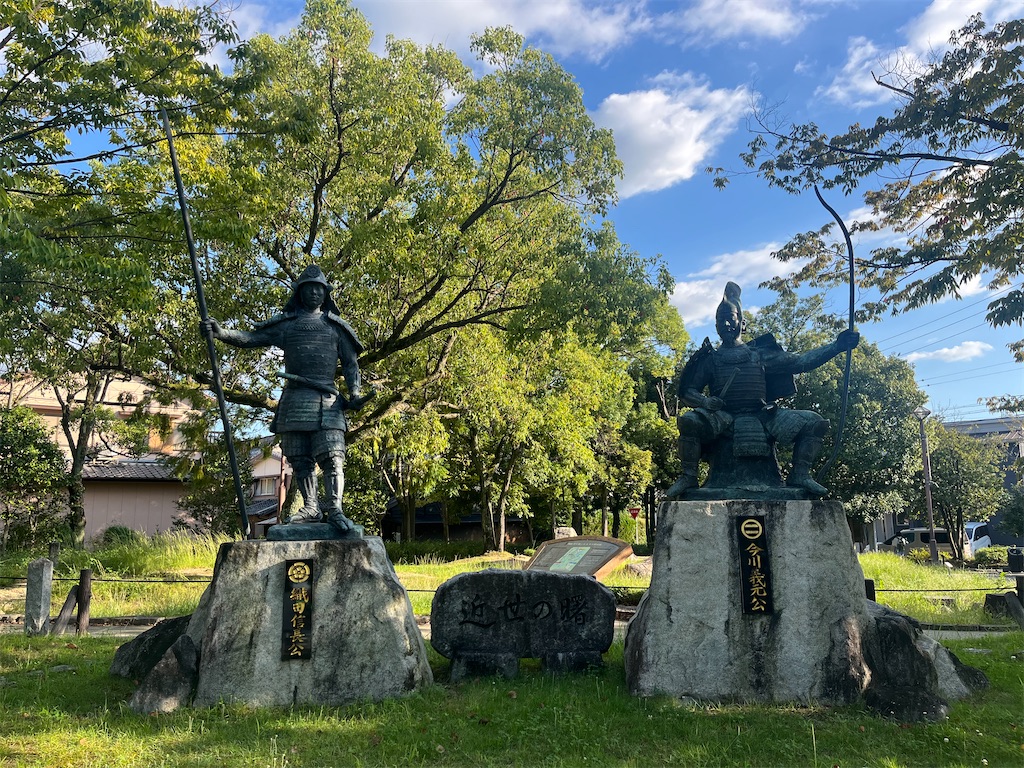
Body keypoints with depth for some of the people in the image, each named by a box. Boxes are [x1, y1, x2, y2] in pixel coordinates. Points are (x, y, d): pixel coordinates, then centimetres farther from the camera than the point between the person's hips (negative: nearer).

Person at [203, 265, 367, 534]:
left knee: (331, 456, -11)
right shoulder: (285, 324, 15)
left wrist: (354, 393, -1)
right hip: (294, 398, 2)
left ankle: (334, 509, -14)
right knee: (300, 459, 4)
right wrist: (221, 332, -9)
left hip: (327, 401, -2)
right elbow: (251, 338, 8)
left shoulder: (335, 326, 14)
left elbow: (350, 363, 13)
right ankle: (311, 508, 14)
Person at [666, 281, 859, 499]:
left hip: (762, 416, 3)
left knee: (813, 421, -13)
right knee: (690, 421, -34)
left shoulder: (760, 353, 19)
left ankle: (799, 474, -6)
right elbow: (686, 391, 10)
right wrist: (705, 401, -12)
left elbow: (800, 362, 14)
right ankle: (688, 476, -19)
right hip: (723, 417, -2)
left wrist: (837, 346, 6)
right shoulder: (710, 359, 15)